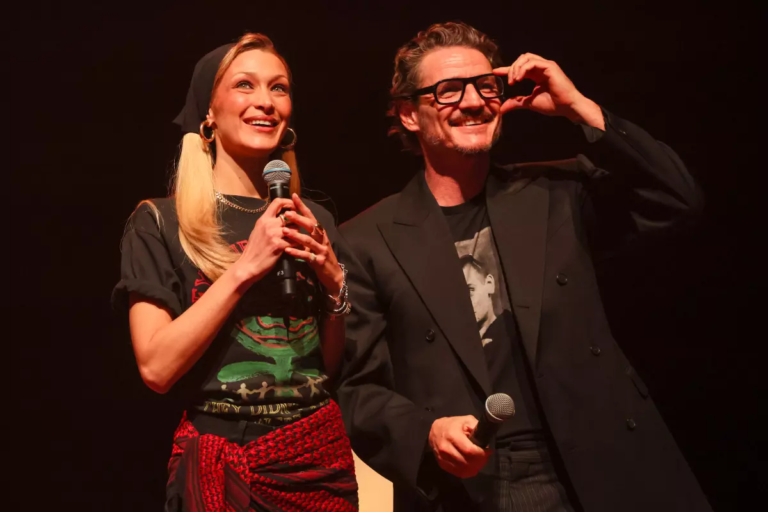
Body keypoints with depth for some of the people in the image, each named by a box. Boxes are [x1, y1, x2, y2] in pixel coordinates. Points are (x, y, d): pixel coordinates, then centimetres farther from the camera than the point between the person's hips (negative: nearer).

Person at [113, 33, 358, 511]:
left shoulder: (313, 221, 7)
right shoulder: (161, 223, -4)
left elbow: (337, 366, 10)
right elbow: (157, 368, -14)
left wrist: (334, 283, -7)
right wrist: (245, 268, -17)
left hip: (321, 459, 4)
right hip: (220, 469, -4)